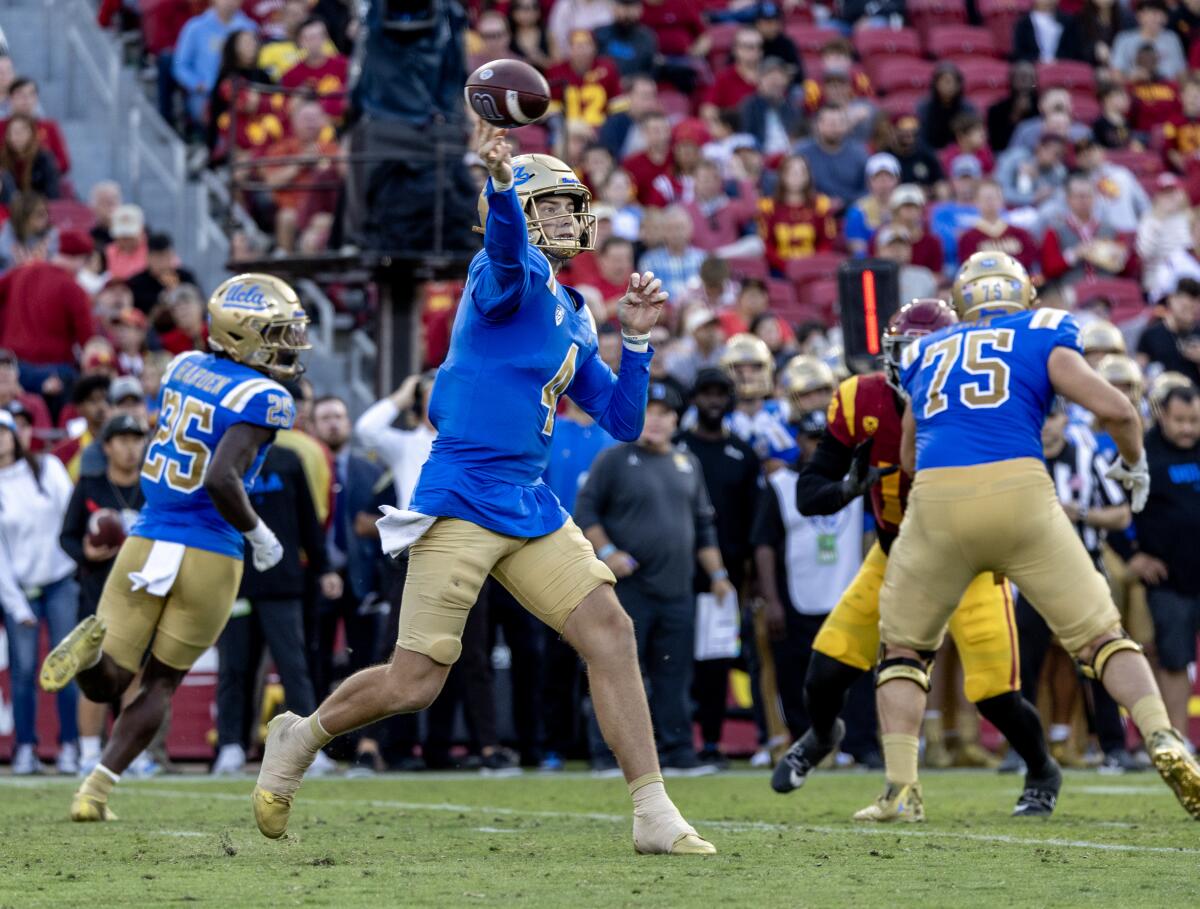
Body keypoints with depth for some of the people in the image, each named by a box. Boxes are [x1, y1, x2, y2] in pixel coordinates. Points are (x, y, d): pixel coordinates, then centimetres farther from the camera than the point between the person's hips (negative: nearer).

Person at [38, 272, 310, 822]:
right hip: (210, 559, -4)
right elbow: (221, 479, -26)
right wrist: (257, 533, -10)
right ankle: (95, 793, 4)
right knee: (160, 683, 14)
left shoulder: (185, 368, 5)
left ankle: (96, 642, -22)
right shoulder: (263, 399, -15)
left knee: (106, 684, 12)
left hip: (147, 544, 4)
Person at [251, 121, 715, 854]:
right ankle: (301, 738, 22)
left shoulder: (574, 321, 19)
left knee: (611, 633, -5)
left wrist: (637, 337, 8)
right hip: (463, 503, -8)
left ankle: (655, 815, -3)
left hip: (532, 510, 8)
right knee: (413, 685, -6)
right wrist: (500, 179, -53)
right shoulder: (514, 277, -5)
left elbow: (624, 422, 22)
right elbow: (507, 245, -32)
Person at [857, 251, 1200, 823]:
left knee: (904, 647, 19)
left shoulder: (926, 353, 24)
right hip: (1019, 493, -2)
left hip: (937, 502, 2)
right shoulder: (1042, 337, 14)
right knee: (1100, 635, 9)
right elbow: (1115, 410, 2)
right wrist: (1133, 464, 21)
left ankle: (900, 790, 7)